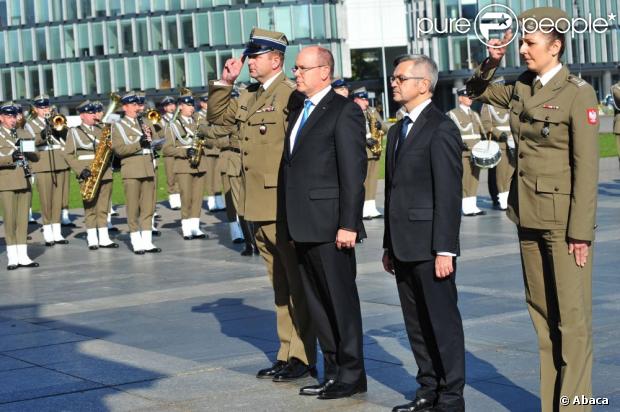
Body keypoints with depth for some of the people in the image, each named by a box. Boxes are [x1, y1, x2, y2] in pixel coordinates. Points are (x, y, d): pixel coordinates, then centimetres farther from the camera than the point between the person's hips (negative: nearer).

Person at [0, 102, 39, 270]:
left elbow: (35, 155, 12)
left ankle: (23, 256, 10)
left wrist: (26, 150, -7)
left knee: (23, 219, 6)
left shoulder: (24, 134, 15)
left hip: (25, 181, 5)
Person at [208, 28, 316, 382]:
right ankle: (288, 353, 22)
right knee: (280, 285, 15)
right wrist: (225, 82, 12)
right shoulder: (248, 97, 14)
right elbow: (217, 115, 25)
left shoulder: (291, 94, -13)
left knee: (298, 283, -1)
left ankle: (303, 358, 5)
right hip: (259, 207, 9)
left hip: (285, 207, -9)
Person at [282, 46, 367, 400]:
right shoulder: (299, 110, 16)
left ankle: (352, 374, 8)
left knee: (341, 299, -1)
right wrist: (291, 222, 15)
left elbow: (353, 172, -14)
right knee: (317, 302, 12)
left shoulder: (344, 111, -9)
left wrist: (348, 224, -18)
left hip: (330, 224, -8)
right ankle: (334, 370, 21)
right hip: (303, 225, 9)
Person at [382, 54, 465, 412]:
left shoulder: (441, 129, -11)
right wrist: (389, 245, 18)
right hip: (404, 246, 9)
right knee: (416, 322, 13)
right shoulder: (398, 130, 17)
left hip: (431, 246, -9)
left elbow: (449, 193, -16)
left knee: (443, 320, -2)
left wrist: (445, 249, -19)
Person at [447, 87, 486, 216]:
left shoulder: (475, 114, 20)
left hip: (476, 152, 6)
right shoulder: (452, 114, 0)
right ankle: (467, 208, -3)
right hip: (463, 153, -6)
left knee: (474, 180, 6)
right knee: (465, 181, -6)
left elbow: (482, 132, 22)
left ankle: (473, 206, 11)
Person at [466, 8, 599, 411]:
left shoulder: (578, 93, -11)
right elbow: (478, 90, 26)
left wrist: (581, 231, -17)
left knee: (572, 318, -3)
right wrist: (491, 61, 5)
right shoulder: (521, 88, 8)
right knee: (543, 316, 11)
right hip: (529, 216, 7)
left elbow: (586, 167, -14)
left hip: (564, 218, -7)